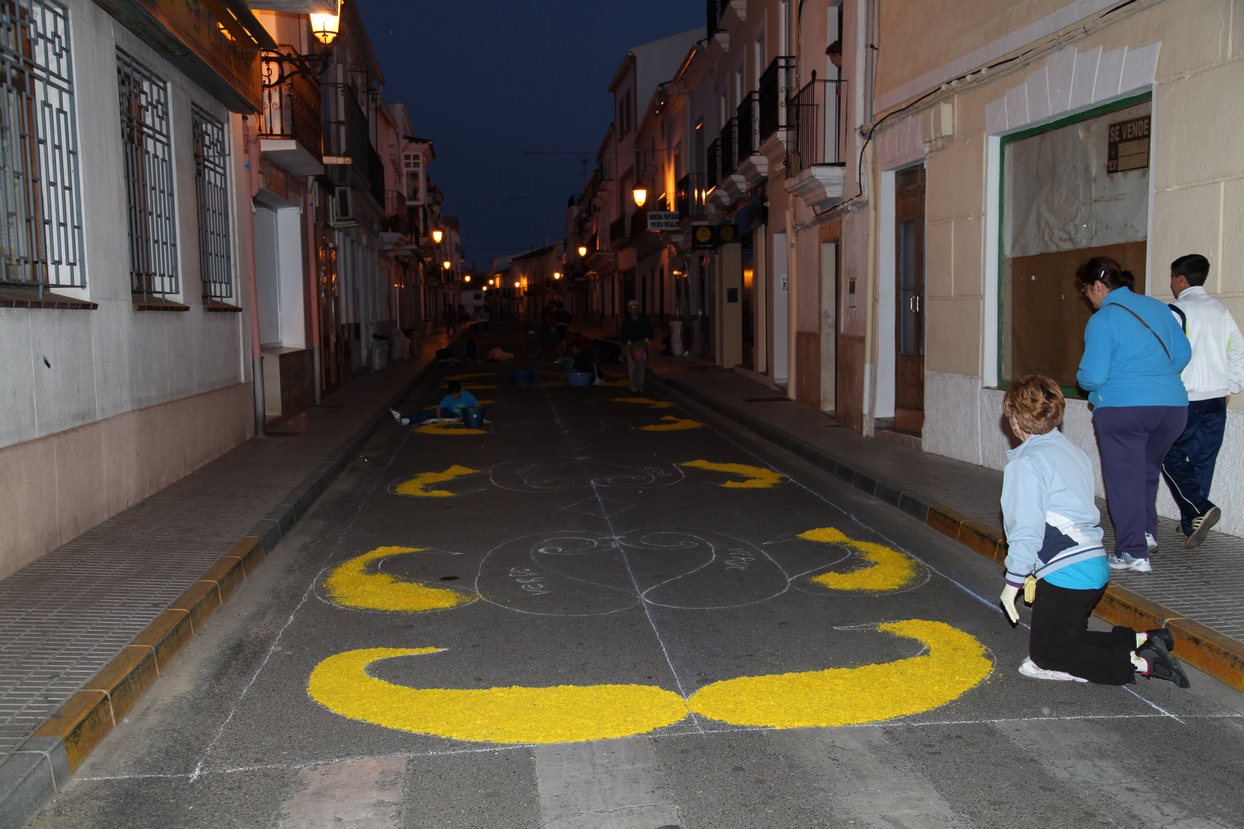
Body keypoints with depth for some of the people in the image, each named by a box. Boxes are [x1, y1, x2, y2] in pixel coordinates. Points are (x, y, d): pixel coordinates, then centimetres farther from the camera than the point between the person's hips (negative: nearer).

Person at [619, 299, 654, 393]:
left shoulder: (644, 318, 2)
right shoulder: (626, 320, -1)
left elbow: (649, 329, 7)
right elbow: (622, 333, 0)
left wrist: (647, 338, -10)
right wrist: (627, 341, -16)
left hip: (641, 344, 1)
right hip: (630, 345, -1)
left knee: (641, 366, 3)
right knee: (632, 366, -4)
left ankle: (640, 385, 13)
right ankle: (633, 386, 4)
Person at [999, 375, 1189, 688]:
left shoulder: (1027, 461, -14)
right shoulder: (1072, 450, 14)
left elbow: (1026, 529, -18)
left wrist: (1013, 581, -8)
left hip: (1066, 573, -9)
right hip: (1094, 564, 9)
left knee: (1046, 657, 3)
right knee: (1066, 640, 20)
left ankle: (1139, 662, -10)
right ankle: (1145, 640, 6)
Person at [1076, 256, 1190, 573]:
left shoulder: (1102, 321, -9)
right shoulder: (1157, 307, 10)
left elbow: (1093, 376, -13)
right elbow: (1182, 352, 12)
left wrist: (1081, 380, 9)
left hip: (1123, 408, -6)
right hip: (1172, 405, 6)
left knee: (1124, 478, 4)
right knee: (1147, 472, 25)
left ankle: (1133, 553, 5)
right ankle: (1146, 532, 26)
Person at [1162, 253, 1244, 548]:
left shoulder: (1177, 311, -10)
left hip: (1186, 399, -6)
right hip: (1217, 400, 6)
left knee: (1172, 457, 3)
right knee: (1203, 460, 10)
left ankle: (1199, 509, -16)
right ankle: (1191, 524, 14)